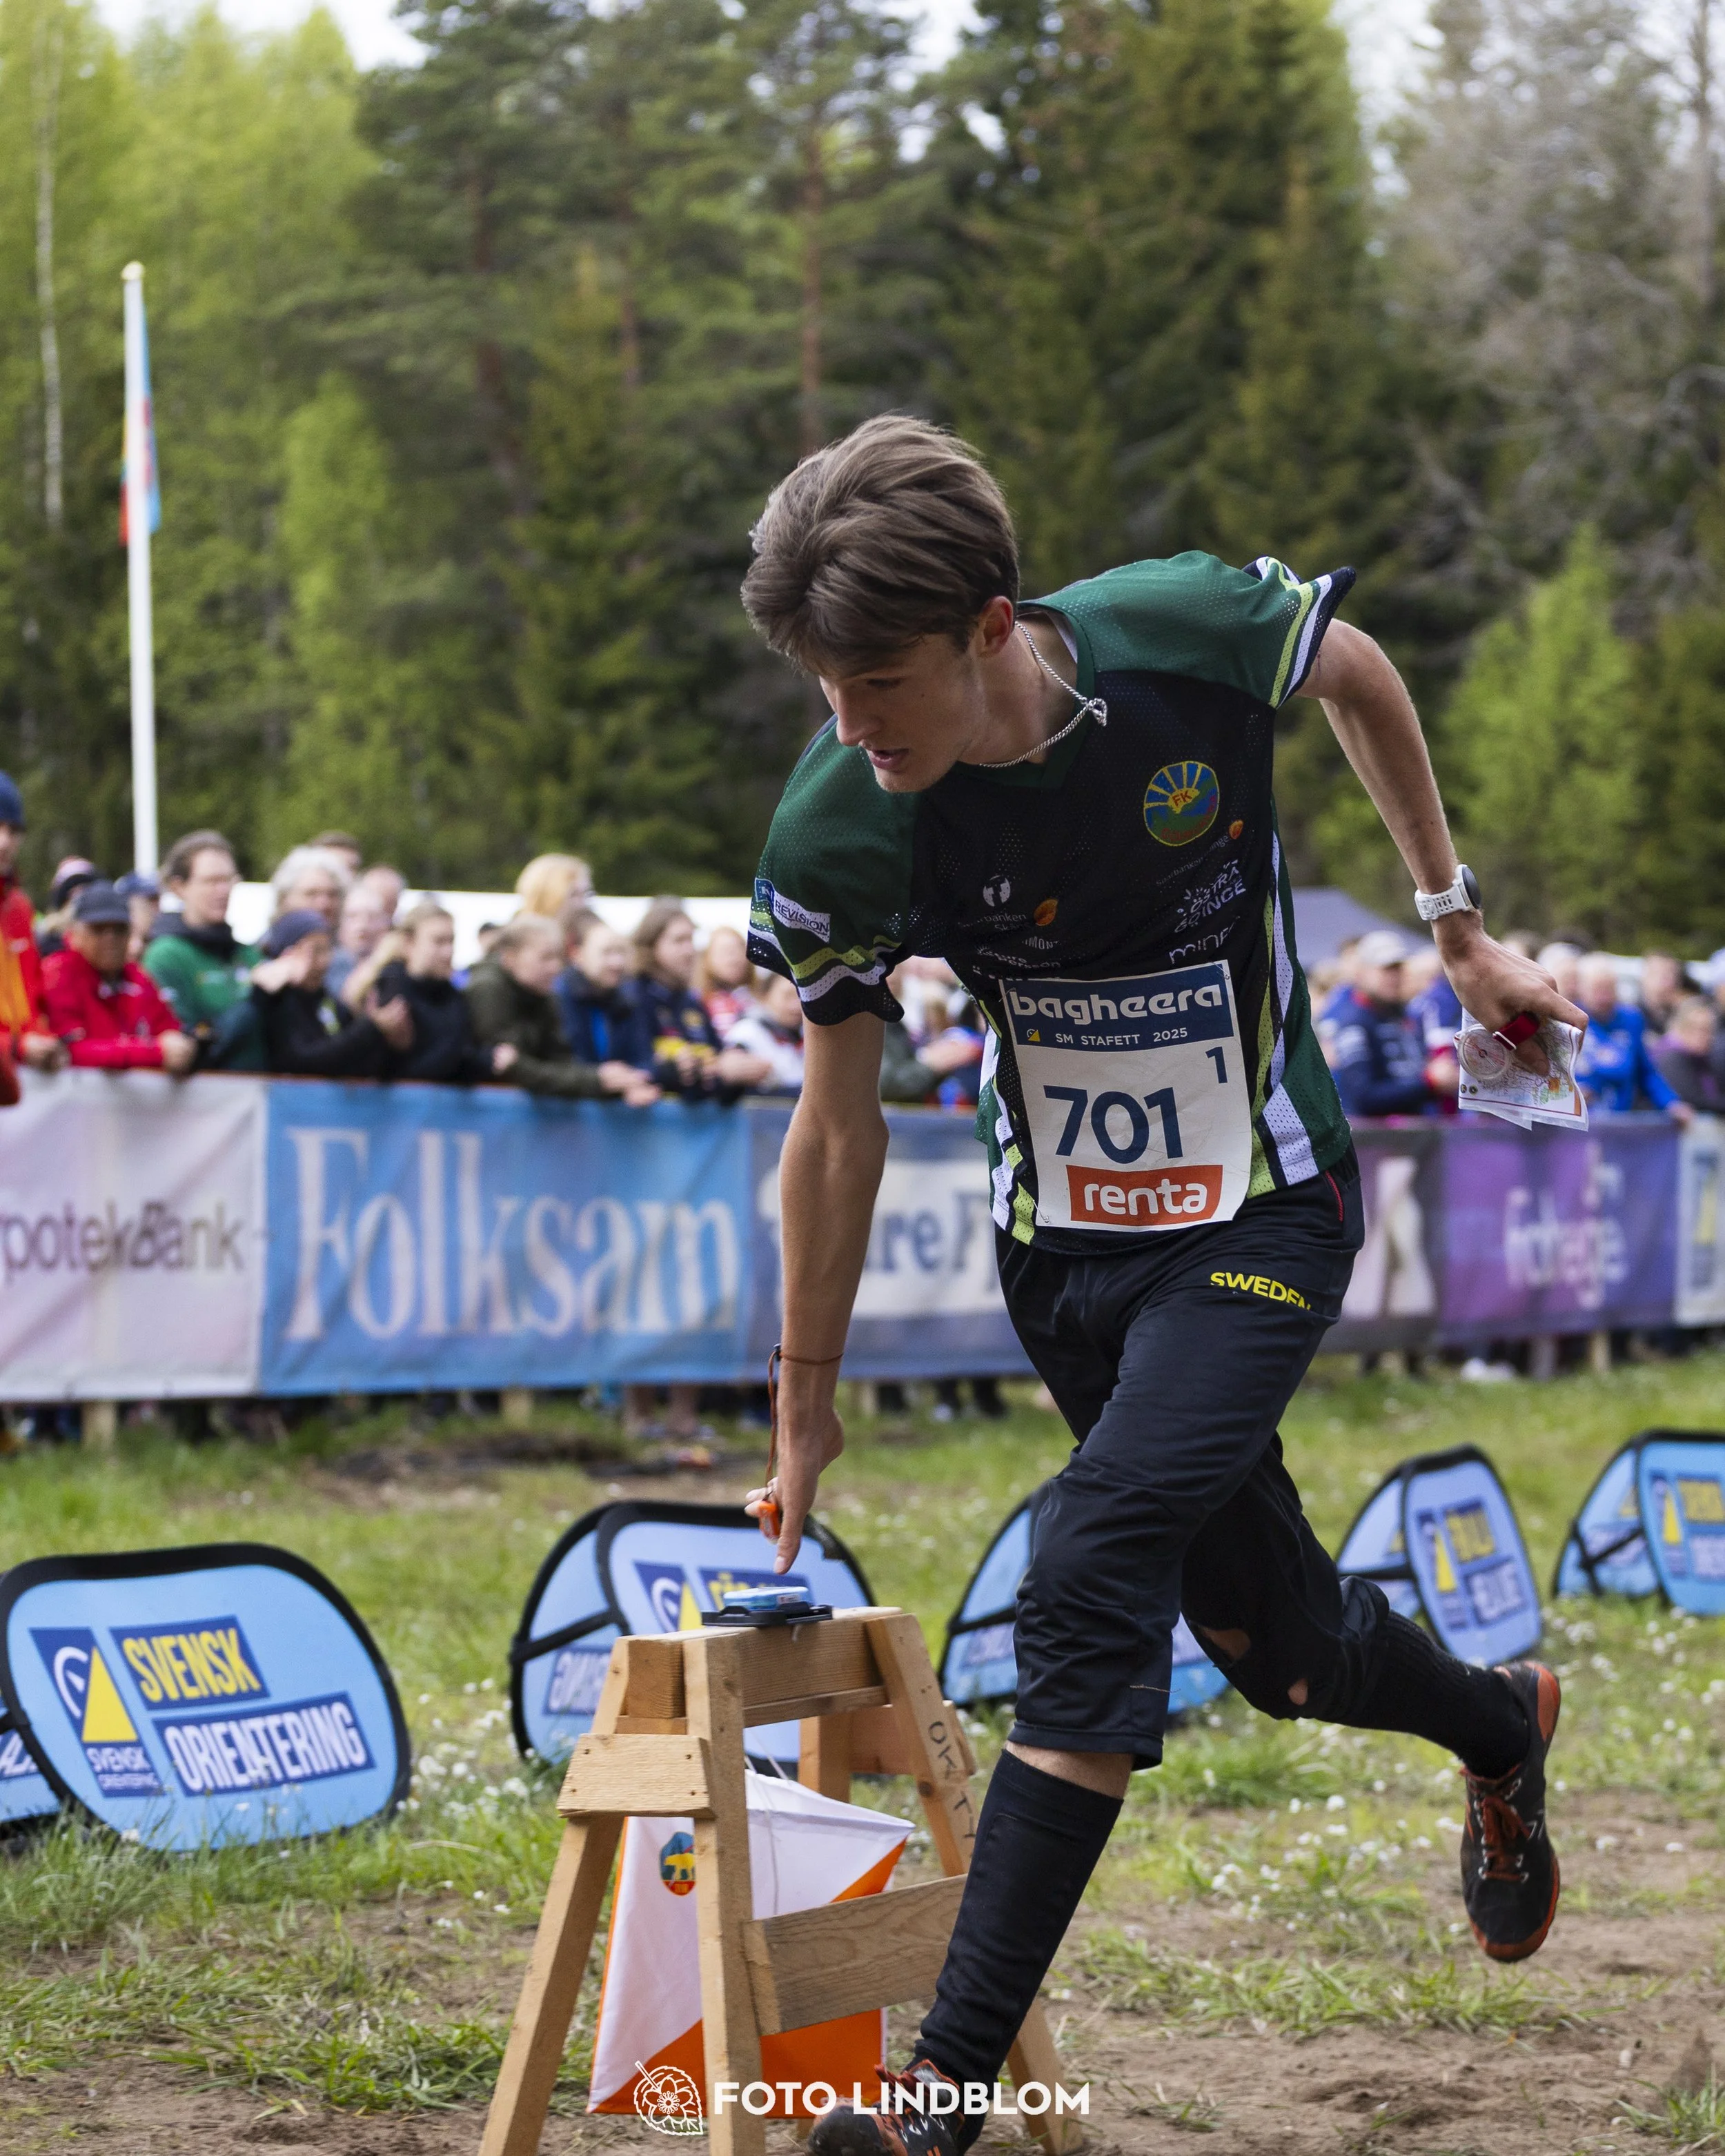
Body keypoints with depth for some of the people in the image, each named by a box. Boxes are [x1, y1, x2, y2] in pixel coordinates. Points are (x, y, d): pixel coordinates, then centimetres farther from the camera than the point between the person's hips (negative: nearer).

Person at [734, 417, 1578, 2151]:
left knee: (1091, 1578, -21)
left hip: (1261, 1214, -2)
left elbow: (1357, 672, 3)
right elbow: (838, 1122, -5)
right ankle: (1501, 1728, 48)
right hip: (1061, 1244, 3)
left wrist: (1454, 921, 9)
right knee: (1274, 1641, 11)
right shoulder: (835, 838, -20)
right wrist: (808, 1400, 2)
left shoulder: (1193, 634, -23)